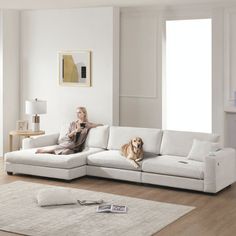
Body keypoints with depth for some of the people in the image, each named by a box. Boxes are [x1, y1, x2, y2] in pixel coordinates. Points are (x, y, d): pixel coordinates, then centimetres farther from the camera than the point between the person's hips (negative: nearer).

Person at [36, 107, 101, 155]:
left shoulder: (87, 125, 9)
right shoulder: (72, 124, 16)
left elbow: (100, 125, 1)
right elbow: (67, 136, 11)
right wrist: (75, 131, -9)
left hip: (76, 147, -2)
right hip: (67, 143, 2)